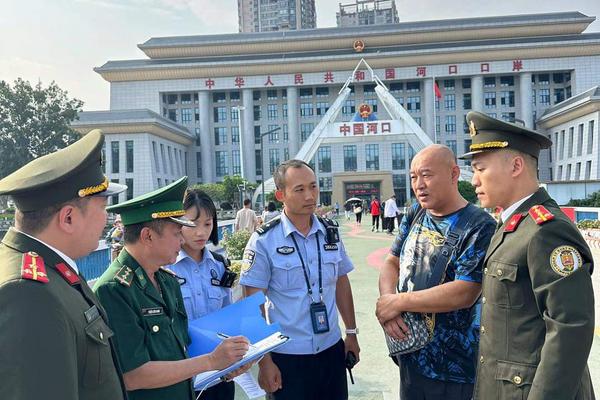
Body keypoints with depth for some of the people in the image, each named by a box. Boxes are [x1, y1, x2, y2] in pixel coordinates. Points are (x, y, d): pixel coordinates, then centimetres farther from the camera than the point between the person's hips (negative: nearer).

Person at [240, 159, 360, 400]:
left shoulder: (331, 232, 1)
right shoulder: (263, 240, -12)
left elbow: (341, 283, 11)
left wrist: (351, 332, 12)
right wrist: (264, 361, -11)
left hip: (332, 349, 4)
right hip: (287, 356, -4)